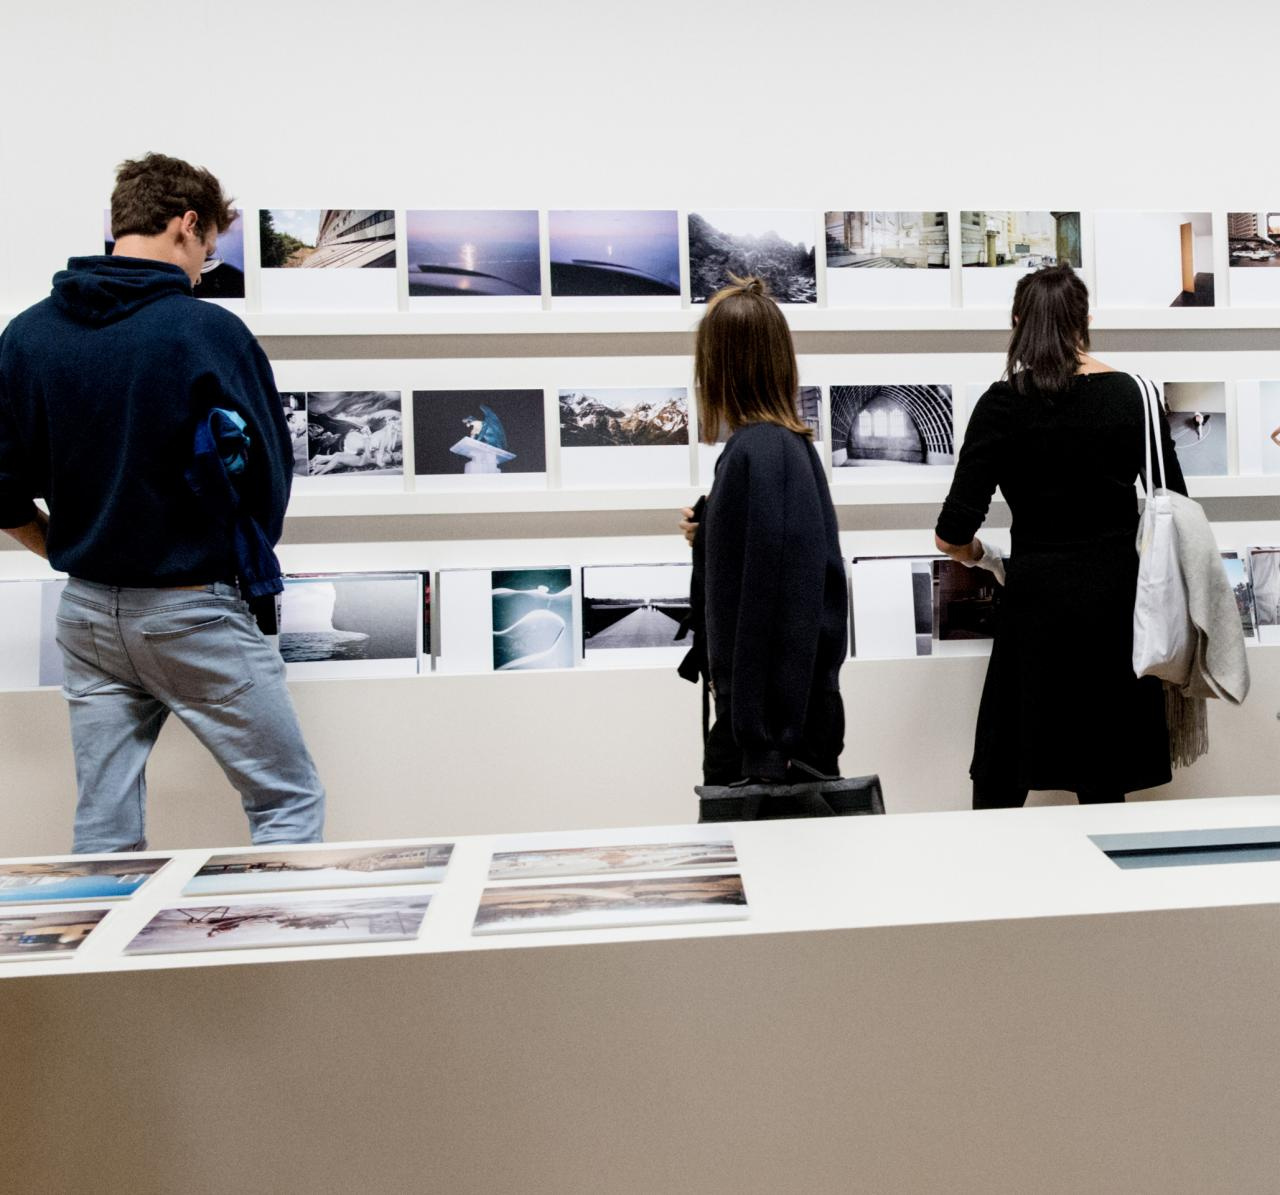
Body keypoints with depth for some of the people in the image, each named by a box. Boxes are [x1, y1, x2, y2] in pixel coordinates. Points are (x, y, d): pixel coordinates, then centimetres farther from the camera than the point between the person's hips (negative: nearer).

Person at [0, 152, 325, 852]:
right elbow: (269, 476, -9)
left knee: (103, 832, 13)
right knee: (289, 803, 7)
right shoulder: (209, 332, -14)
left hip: (87, 612, 6)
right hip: (193, 612, -6)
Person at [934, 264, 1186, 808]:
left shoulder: (1004, 404, -8)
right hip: (1119, 596, 4)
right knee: (1105, 784, 13)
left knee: (1002, 784, 8)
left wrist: (983, 556, 9)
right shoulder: (1131, 393, 2)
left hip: (1040, 600, -3)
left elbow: (952, 534, -12)